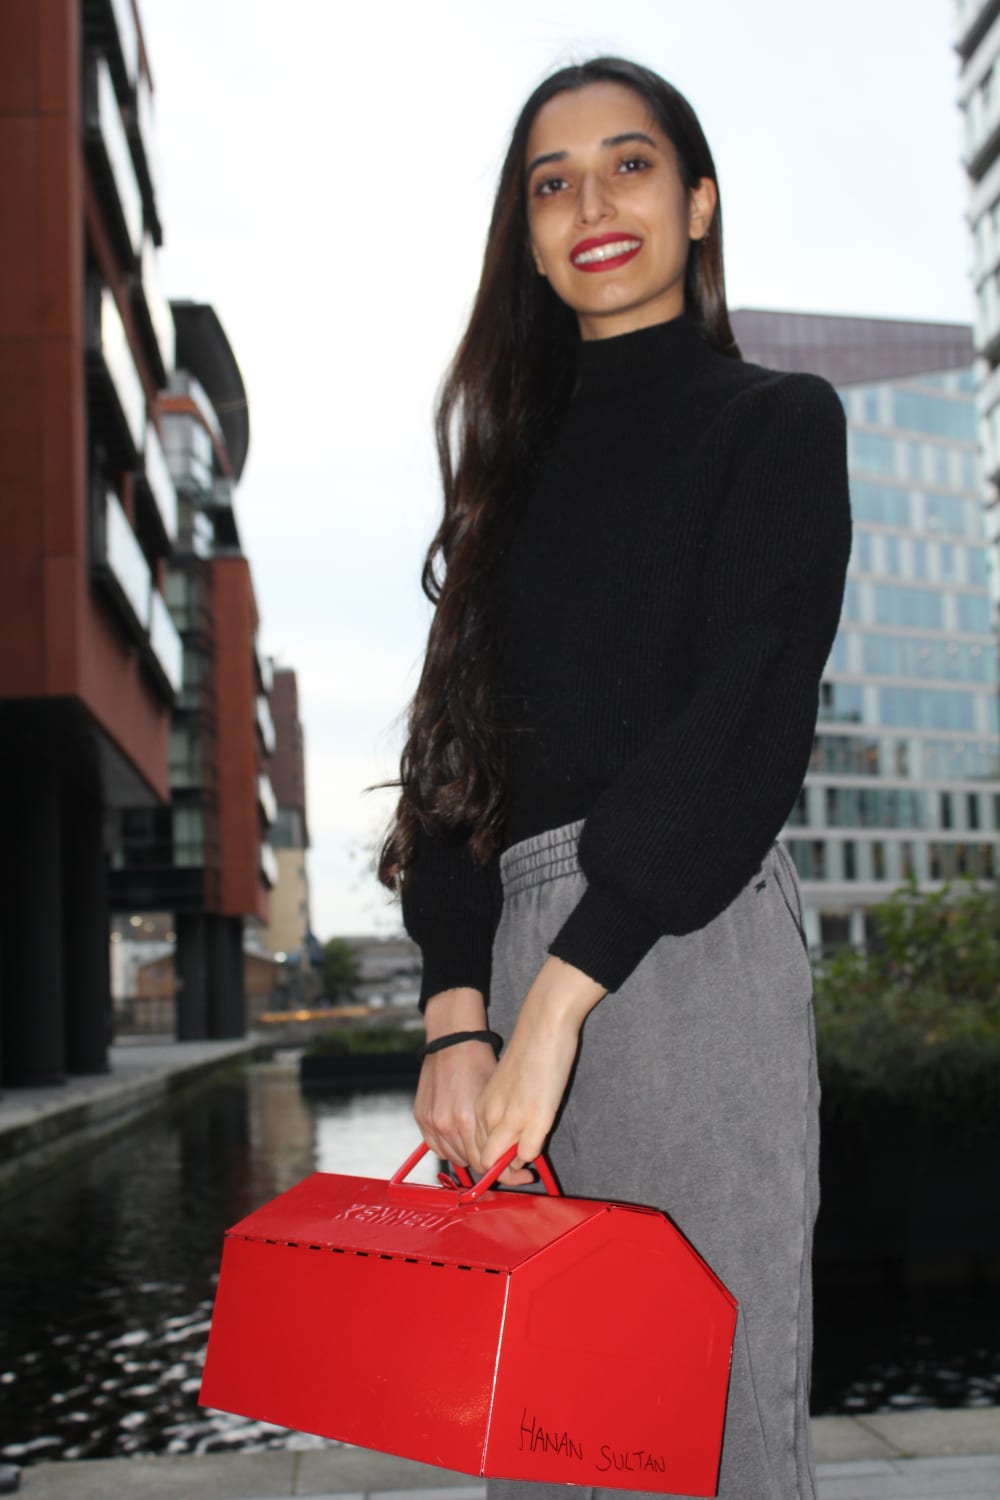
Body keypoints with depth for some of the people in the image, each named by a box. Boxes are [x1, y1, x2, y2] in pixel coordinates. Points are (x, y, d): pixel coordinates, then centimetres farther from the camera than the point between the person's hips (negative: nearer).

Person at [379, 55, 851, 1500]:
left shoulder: (775, 421, 5)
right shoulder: (523, 461, 21)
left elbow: (742, 718, -10)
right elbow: (461, 743, 12)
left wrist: (557, 999, -18)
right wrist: (456, 1014, -1)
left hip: (687, 940, -5)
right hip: (514, 941, 5)